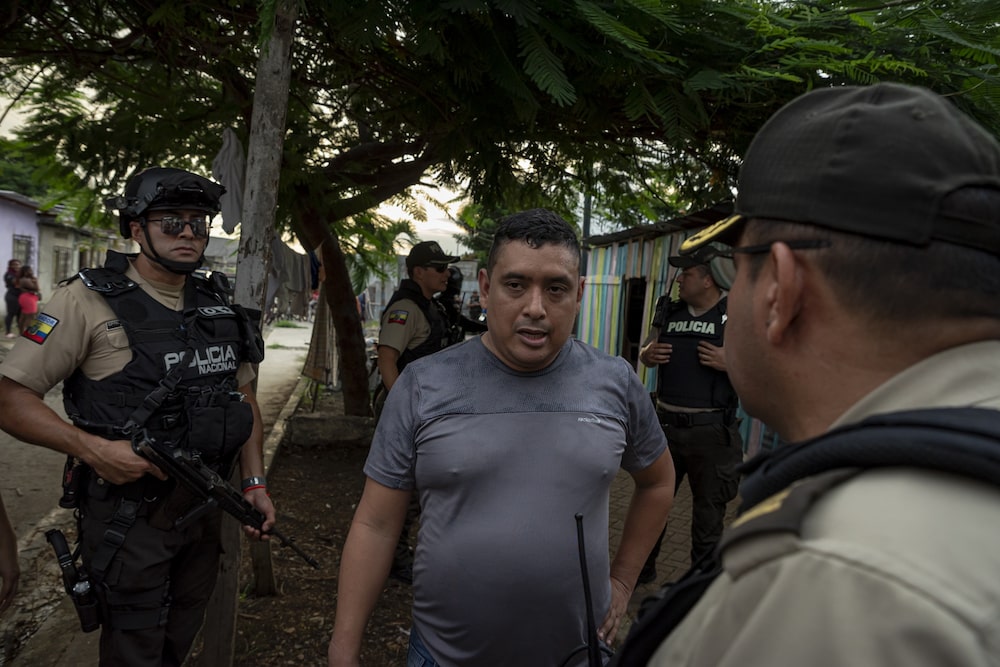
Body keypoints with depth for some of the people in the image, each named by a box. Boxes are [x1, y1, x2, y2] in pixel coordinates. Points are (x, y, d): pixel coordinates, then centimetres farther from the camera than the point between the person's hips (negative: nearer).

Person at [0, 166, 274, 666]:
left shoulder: (218, 306, 6)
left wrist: (254, 481, 4)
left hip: (204, 509, 6)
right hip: (127, 511, -5)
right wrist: (92, 448, -26)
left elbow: (243, 397, 13)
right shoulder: (89, 300, -12)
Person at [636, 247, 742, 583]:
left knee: (708, 512, 10)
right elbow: (645, 352, 19)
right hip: (666, 424, 5)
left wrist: (729, 363, -23)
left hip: (711, 431, -4)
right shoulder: (669, 312, 7)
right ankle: (641, 569, 34)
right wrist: (649, 353, -4)